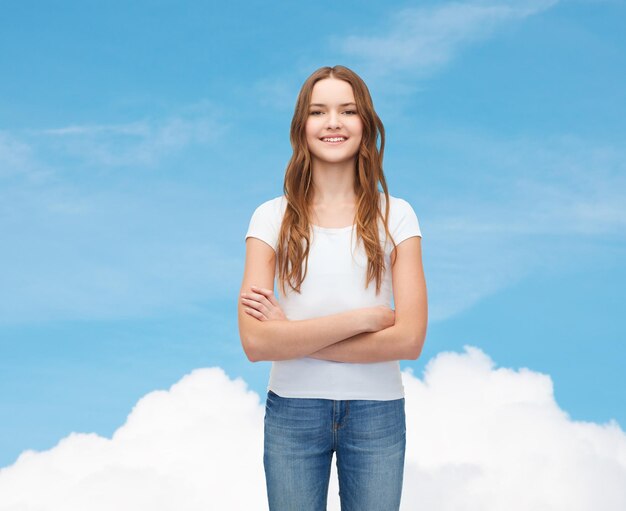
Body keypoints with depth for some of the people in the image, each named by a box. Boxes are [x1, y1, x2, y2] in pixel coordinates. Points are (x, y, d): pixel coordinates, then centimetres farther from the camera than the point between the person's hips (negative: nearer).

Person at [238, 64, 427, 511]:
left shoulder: (396, 216, -2)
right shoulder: (272, 218, -4)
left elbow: (410, 339, -12)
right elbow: (255, 341, -15)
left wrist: (294, 336, -15)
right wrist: (362, 318, -18)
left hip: (377, 412, 1)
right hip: (292, 411, 0)